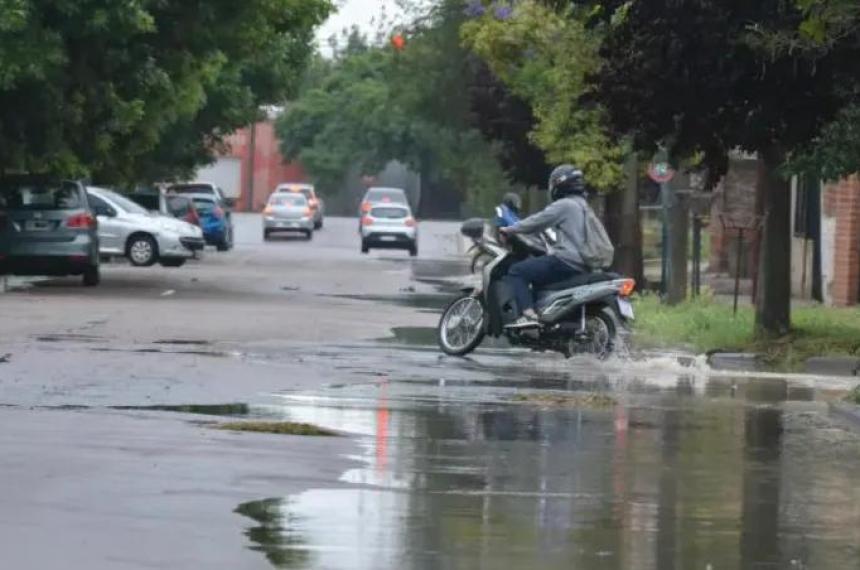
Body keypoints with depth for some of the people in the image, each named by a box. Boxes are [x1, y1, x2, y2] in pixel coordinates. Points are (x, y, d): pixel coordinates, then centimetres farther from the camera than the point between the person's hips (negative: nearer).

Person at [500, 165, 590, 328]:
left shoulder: (564, 205, -9)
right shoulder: (582, 205, 21)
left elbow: (537, 222, -9)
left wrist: (509, 230, 2)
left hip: (566, 261, -10)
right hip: (582, 265, 10)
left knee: (516, 272, -9)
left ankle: (528, 313, -26)